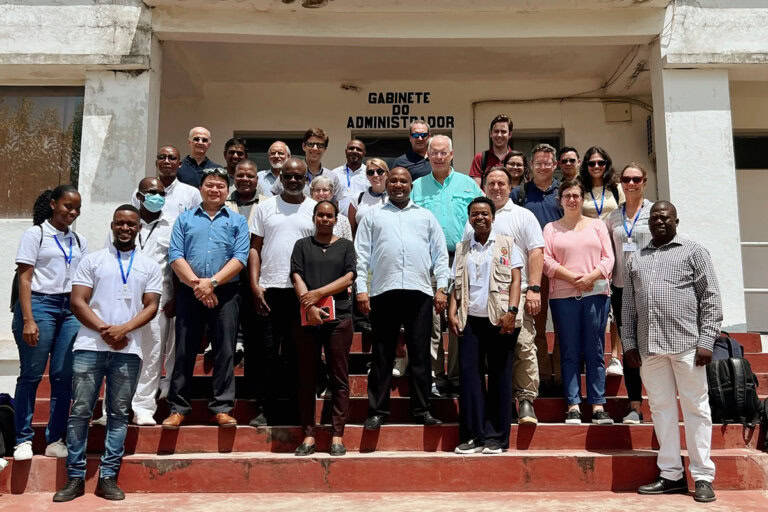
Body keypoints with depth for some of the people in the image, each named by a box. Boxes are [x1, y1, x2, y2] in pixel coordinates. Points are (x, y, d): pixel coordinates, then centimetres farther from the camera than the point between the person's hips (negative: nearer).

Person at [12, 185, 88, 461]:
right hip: (40, 304, -4)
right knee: (31, 375, 2)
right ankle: (23, 439, 13)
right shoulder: (35, 234, 2)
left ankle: (55, 439, 10)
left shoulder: (79, 241, 14)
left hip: (71, 309, 4)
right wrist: (28, 319, -12)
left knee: (64, 377, 2)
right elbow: (24, 278, -4)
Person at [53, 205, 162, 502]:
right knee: (80, 411, 1)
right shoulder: (92, 261, 9)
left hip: (128, 350, 1)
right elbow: (78, 302, 2)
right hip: (90, 347, 0)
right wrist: (103, 329, -11)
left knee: (119, 414, 3)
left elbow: (151, 306, 3)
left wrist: (124, 329, -12)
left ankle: (108, 477, 10)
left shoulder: (150, 266, 11)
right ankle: (75, 477, 10)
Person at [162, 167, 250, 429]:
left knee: (225, 351, 1)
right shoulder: (185, 218, 13)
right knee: (184, 351, 4)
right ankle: (178, 407, 13)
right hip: (188, 293, 1)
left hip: (225, 293, -1)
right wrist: (196, 283, -12)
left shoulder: (237, 221, 10)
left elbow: (240, 257, -3)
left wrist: (212, 282, -13)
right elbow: (175, 255, 1)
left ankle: (221, 408, 8)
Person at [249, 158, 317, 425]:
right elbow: (255, 249, 6)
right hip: (269, 290, 1)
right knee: (267, 351, 2)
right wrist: (255, 285, -4)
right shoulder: (266, 207, 8)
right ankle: (264, 408, 12)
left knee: (296, 352, 7)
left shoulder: (316, 209, 6)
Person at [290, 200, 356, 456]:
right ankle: (308, 435, 9)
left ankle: (337, 436, 7)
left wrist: (318, 293, -11)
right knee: (307, 378, 3)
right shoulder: (302, 245, 13)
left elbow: (349, 278, 0)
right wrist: (309, 305, -14)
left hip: (339, 318, -1)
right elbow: (297, 277, 1)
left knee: (339, 378, 1)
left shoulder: (346, 245, 12)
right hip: (308, 318, 1)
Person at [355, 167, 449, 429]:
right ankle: (377, 410, 12)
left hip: (420, 291, 1)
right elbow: (361, 254, 6)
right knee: (382, 355, 4)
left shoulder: (426, 216, 17)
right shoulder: (372, 215, 14)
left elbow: (440, 254, 11)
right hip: (383, 291, -1)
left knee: (420, 354, 5)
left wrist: (442, 288, 1)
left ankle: (422, 409, 15)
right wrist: (361, 288, -4)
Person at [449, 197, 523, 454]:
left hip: (499, 320, -2)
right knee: (469, 374, -1)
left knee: (500, 376, 2)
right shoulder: (462, 248, 15)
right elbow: (457, 285, 13)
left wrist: (511, 312, -12)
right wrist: (452, 312, -1)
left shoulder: (506, 243, 7)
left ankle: (497, 437, 9)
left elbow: (515, 279, 0)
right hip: (470, 320, 3)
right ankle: (474, 435, 7)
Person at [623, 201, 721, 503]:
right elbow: (628, 306, 16)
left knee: (695, 408, 2)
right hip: (649, 346, 4)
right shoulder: (635, 259, 17)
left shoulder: (693, 251, 6)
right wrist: (629, 343, 8)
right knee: (661, 408, 7)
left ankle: (702, 477, 11)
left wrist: (706, 341, -9)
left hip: (686, 342, -4)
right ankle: (671, 475, 16)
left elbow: (711, 299, 0)